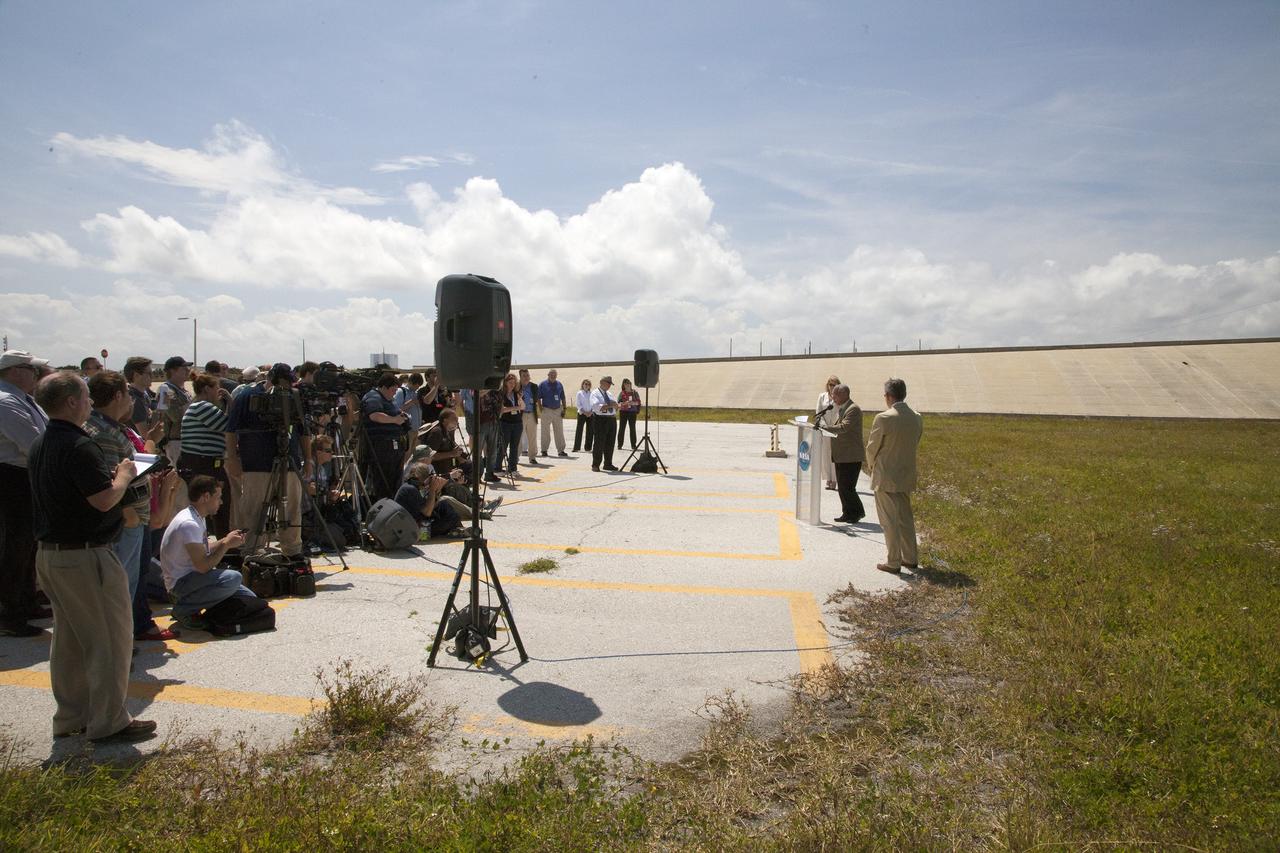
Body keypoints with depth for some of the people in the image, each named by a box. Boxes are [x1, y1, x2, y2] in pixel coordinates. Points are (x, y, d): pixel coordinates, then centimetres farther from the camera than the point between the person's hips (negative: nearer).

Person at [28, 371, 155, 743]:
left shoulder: (40, 446, 11)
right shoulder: (79, 446, -21)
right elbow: (104, 499, -25)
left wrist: (111, 475, 10)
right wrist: (124, 474, -8)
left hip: (49, 554, 10)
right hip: (85, 555, -10)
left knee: (68, 638, 18)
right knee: (111, 638, 1)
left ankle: (71, 717, 28)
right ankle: (108, 722, 8)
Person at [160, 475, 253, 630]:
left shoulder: (197, 518, 8)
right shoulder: (189, 524, -24)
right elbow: (203, 566, -27)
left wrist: (225, 540, 6)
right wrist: (226, 545, -17)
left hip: (193, 576, 10)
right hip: (180, 582, -10)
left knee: (251, 599, 3)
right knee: (233, 578, -33)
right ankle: (184, 609, -12)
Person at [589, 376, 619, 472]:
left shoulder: (608, 394, 19)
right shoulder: (595, 393, -4)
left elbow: (616, 407, 18)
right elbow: (596, 406, -19)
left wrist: (615, 405, -6)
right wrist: (609, 406, -22)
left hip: (612, 420, 7)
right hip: (600, 420, -7)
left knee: (610, 444, 9)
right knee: (599, 443, -5)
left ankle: (608, 464, 18)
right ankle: (595, 465, 2)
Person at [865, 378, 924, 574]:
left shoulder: (883, 418, -19)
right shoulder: (917, 418, 0)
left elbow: (872, 447, -11)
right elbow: (914, 445, 8)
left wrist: (872, 465, 8)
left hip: (886, 477, -6)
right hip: (907, 476, 6)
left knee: (889, 521, 2)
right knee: (906, 517, 19)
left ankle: (893, 562, 8)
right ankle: (910, 558, 27)